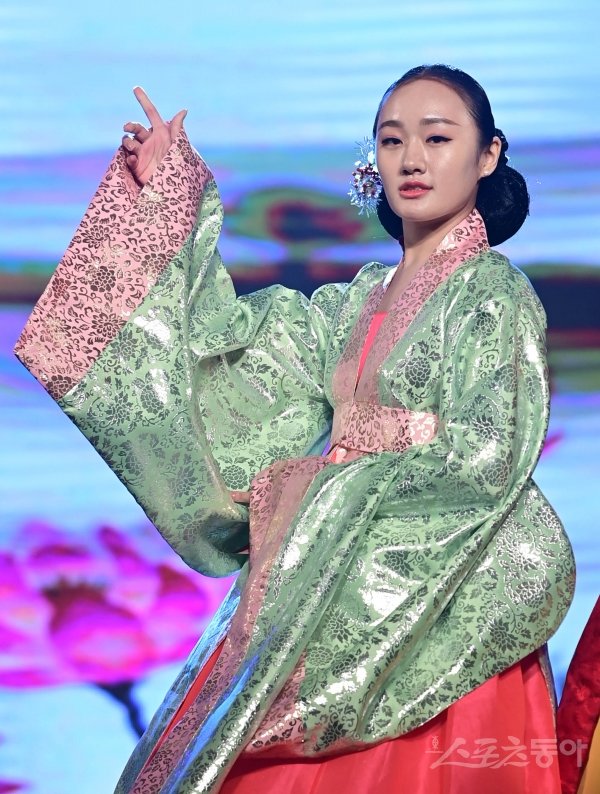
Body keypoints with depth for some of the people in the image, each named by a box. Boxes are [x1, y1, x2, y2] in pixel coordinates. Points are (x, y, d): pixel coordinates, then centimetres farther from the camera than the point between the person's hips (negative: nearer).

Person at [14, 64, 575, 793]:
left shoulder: (495, 293, -4)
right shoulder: (362, 301, 16)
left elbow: (489, 457, -14)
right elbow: (230, 343, 11)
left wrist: (310, 478, -8)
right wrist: (167, 196, 11)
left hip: (435, 618, -6)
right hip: (337, 606, 6)